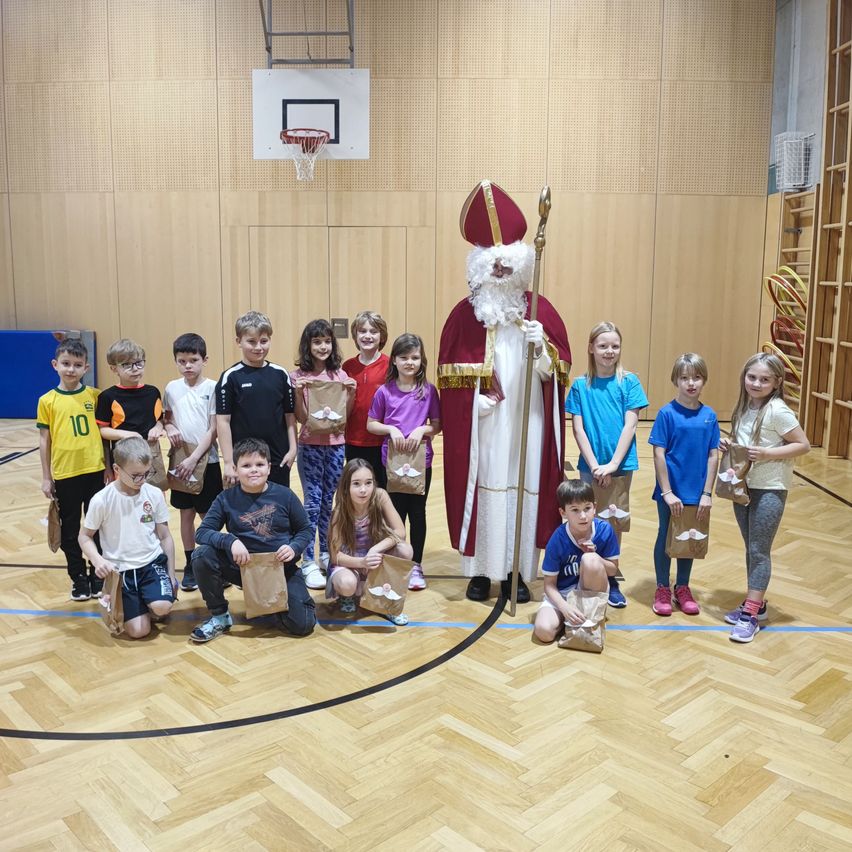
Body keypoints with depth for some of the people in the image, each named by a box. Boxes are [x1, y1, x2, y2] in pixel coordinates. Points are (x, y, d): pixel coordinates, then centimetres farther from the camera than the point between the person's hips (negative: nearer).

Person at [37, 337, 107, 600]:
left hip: (95, 470, 0)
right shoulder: (47, 401, -1)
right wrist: (46, 477, 2)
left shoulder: (95, 396, 1)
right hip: (64, 474, 0)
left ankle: (99, 575, 24)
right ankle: (79, 578, 24)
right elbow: (44, 439, 2)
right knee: (70, 530, 10)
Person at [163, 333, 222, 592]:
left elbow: (213, 429, -10)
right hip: (181, 462, 3)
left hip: (206, 461, -3)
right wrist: (169, 428, -8)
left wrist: (194, 458, -16)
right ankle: (191, 565, 21)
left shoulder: (212, 388, -8)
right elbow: (166, 418, 15)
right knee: (186, 513, 10)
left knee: (209, 515, 3)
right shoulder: (172, 388, 3)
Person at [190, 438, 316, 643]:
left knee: (302, 625, -17)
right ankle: (219, 617, -4)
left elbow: (305, 530, 4)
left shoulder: (284, 495, -5)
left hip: (281, 566, -1)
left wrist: (294, 548, -18)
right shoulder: (226, 499, -5)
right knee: (202, 556, -26)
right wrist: (230, 541, -29)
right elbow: (202, 532, -11)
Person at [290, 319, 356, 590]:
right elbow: (301, 418, -6)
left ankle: (326, 554, 23)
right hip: (310, 445, -3)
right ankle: (309, 562, 3)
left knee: (328, 502, 11)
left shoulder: (340, 375, 4)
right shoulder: (298, 376, -5)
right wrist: (298, 392, -21)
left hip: (336, 444, 3)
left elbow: (345, 415, 4)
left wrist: (351, 393, -11)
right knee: (313, 502, -3)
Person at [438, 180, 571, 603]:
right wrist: (476, 398, -12)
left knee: (523, 492, 5)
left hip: (525, 424, 1)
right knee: (481, 491, 3)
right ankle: (479, 570, 16)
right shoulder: (466, 313, 1)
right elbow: (449, 371, 0)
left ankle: (517, 570, 18)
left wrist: (541, 346, -17)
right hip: (481, 425, -1)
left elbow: (559, 368, 2)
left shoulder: (540, 310, 4)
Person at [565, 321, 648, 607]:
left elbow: (630, 425, -7)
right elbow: (578, 428, -3)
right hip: (590, 464, 0)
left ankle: (611, 579, 23)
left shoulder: (629, 382, -2)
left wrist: (613, 464, -14)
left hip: (621, 464, 0)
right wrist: (594, 465, -12)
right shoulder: (581, 385, -1)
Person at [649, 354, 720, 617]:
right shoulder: (667, 413, -11)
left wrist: (707, 493, -3)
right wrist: (667, 492, -14)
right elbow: (659, 454, -11)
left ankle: (683, 588, 32)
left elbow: (713, 456, 1)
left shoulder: (709, 416, -1)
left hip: (696, 493, 3)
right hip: (671, 491, -3)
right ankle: (662, 590, 24)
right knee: (666, 536, 10)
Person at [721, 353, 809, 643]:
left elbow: (803, 444, -15)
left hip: (769, 491, -7)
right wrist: (729, 446, -3)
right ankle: (755, 603, 28)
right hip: (743, 487, 7)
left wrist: (767, 453, -23)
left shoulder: (778, 411, -15)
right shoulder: (744, 408, 6)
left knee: (759, 551, -1)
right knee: (750, 549, 16)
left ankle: (752, 614, 5)